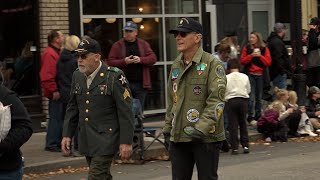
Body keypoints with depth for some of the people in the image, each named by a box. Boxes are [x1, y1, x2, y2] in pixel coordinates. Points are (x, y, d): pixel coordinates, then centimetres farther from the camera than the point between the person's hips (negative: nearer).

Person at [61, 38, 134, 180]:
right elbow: (72, 108, 15)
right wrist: (67, 134, 9)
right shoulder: (77, 76, 7)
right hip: (86, 140, 7)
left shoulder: (114, 77, -13)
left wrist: (126, 142, -14)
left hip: (105, 141, -7)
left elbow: (125, 112, -12)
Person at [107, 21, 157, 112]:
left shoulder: (143, 44, 11)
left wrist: (141, 60, -14)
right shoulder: (117, 45, 5)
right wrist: (124, 61, -15)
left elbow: (153, 58, 3)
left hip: (141, 84, 2)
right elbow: (110, 62, -1)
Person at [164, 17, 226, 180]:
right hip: (178, 136, 6)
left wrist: (202, 128, -24)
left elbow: (216, 101, -16)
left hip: (206, 137, -6)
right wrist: (167, 128, 18)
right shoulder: (176, 66, 13)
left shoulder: (212, 64, -9)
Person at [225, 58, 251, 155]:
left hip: (230, 101, -2)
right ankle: (245, 145, 10)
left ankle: (234, 147, -3)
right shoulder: (245, 77, 3)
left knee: (233, 125, 1)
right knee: (243, 123, 13)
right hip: (243, 100, 2)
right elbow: (248, 90, 10)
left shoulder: (226, 78, -4)